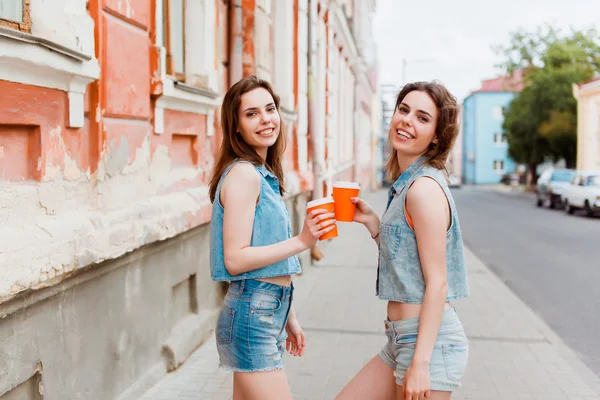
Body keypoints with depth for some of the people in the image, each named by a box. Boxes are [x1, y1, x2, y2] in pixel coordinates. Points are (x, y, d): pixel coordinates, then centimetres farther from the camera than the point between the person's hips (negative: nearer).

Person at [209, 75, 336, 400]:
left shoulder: (263, 174, 13)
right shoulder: (242, 173, -14)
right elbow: (234, 259, -19)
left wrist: (287, 318, 18)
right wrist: (301, 241, -26)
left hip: (267, 312, 9)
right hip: (251, 316, -9)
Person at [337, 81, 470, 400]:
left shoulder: (425, 187, -16)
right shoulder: (406, 183, 11)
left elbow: (437, 282, -18)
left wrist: (420, 364, -19)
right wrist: (371, 221, 5)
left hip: (430, 340, -9)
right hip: (401, 338, 9)